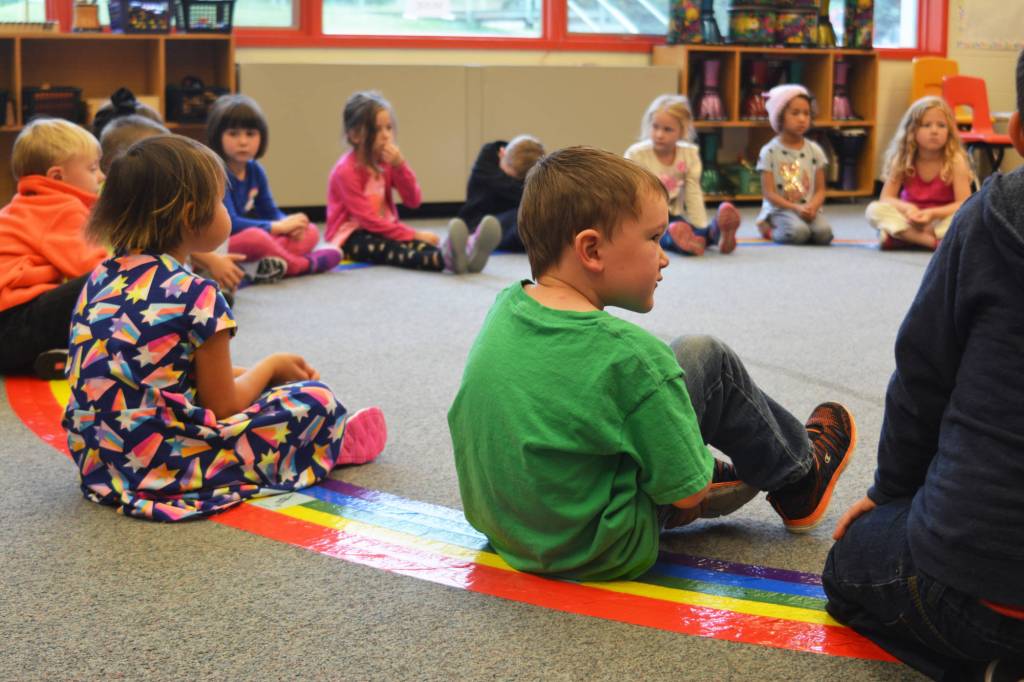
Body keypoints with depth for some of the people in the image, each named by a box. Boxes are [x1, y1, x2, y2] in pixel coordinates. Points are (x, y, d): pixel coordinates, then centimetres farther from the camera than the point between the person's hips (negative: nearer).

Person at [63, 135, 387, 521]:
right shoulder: (195, 297, -16)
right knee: (317, 400, 1)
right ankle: (336, 443, 31)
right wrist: (270, 367, 10)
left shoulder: (103, 277, 7)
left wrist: (260, 372, 19)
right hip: (166, 469, -9)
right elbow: (223, 407, -10)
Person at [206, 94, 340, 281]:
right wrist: (278, 227, -23)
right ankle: (303, 264, -12)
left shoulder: (255, 171, 6)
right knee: (256, 237, -38)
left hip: (244, 244, 9)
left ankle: (265, 267, -24)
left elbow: (271, 212, 10)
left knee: (310, 232, 3)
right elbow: (229, 223, -26)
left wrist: (290, 225, -14)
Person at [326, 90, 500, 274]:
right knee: (391, 249, -38)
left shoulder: (386, 160, 4)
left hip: (382, 230, 6)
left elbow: (413, 201, -1)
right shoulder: (346, 170, -17)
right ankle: (445, 258, -69)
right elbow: (367, 219, -21)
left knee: (412, 243, -28)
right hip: (351, 236, -6)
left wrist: (400, 166, -17)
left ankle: (464, 252, -59)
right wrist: (414, 235, -25)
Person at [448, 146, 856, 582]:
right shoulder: (629, 354, -25)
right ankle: (800, 476, 24)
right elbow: (686, 493, -18)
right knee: (709, 361, 0)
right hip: (603, 556, -7)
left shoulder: (505, 307, -5)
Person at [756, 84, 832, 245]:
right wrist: (795, 208, -19)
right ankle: (770, 230, -2)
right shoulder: (770, 152, -3)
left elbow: (820, 189, 8)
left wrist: (812, 206, -14)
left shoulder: (814, 150, 9)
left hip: (809, 209, 4)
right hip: (780, 209, -4)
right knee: (799, 232, -34)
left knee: (824, 232, -27)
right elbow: (769, 193, -7)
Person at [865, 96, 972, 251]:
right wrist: (907, 208, -28)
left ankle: (908, 237, -35)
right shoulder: (902, 160, -5)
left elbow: (964, 204, -15)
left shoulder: (955, 161, -11)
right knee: (874, 209, -25)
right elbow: (886, 198, -6)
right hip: (911, 220, 2)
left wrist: (933, 213, -31)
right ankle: (932, 240, -37)